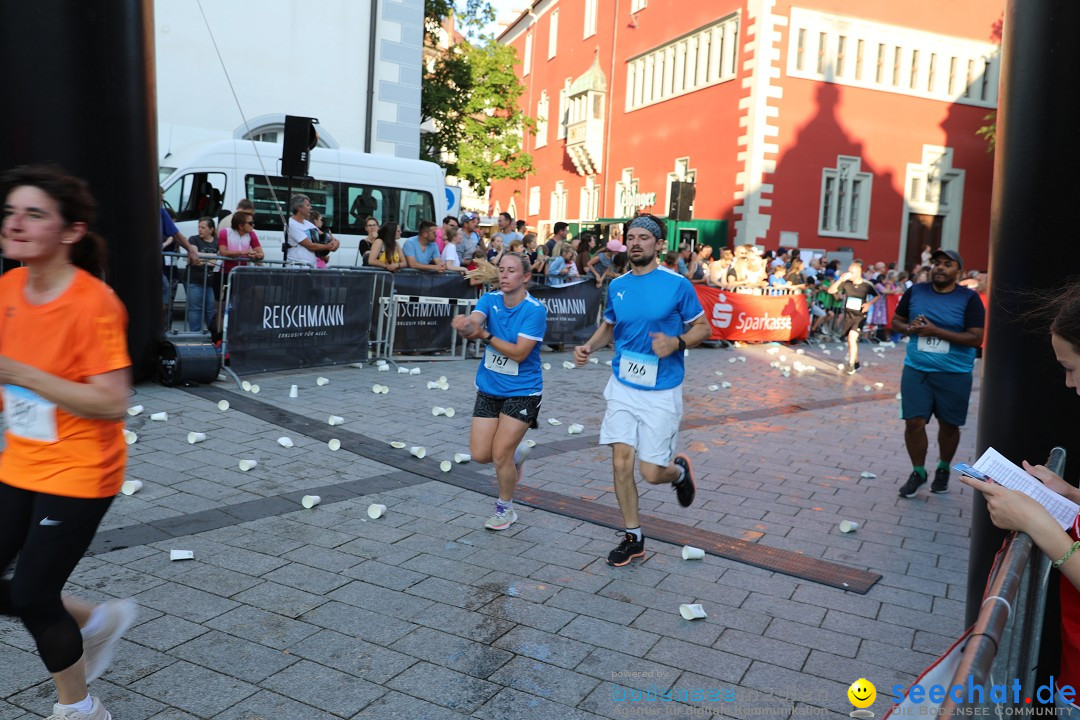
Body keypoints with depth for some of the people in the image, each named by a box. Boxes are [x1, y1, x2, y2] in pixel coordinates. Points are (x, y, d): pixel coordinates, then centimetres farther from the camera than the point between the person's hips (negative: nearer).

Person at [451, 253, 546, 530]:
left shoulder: (535, 310, -16)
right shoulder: (490, 300, -2)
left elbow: (519, 353, -21)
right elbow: (473, 324, -22)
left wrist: (485, 335, -24)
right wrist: (465, 324, -45)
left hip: (522, 392, -5)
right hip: (488, 389, 5)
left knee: (500, 453, -6)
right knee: (480, 454, 3)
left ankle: (505, 509, 20)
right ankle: (516, 452, 37)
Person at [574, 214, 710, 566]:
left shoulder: (678, 284, -8)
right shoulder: (617, 286, 6)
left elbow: (703, 328, -1)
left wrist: (676, 342, -21)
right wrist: (589, 346, 1)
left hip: (661, 391, -4)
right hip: (623, 386, 4)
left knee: (652, 472, -4)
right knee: (621, 462, 0)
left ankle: (680, 470, 34)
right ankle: (632, 537, 18)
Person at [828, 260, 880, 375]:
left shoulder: (867, 285, -11)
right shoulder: (846, 283, -9)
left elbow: (878, 296, 4)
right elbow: (831, 291, -13)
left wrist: (869, 303, -14)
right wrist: (840, 279, -24)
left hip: (860, 315, -3)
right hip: (848, 314, 3)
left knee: (852, 337, -20)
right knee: (851, 340, 14)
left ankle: (851, 364, -11)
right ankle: (856, 362, 33)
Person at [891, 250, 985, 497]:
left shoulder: (969, 298, -7)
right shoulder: (915, 291, 3)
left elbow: (975, 338, -13)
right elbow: (896, 321, 13)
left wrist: (935, 331, -19)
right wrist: (910, 328, -11)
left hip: (954, 374, -2)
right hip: (916, 370, 2)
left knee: (949, 425, 11)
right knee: (914, 422, -2)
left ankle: (943, 469, 34)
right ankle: (918, 471, 17)